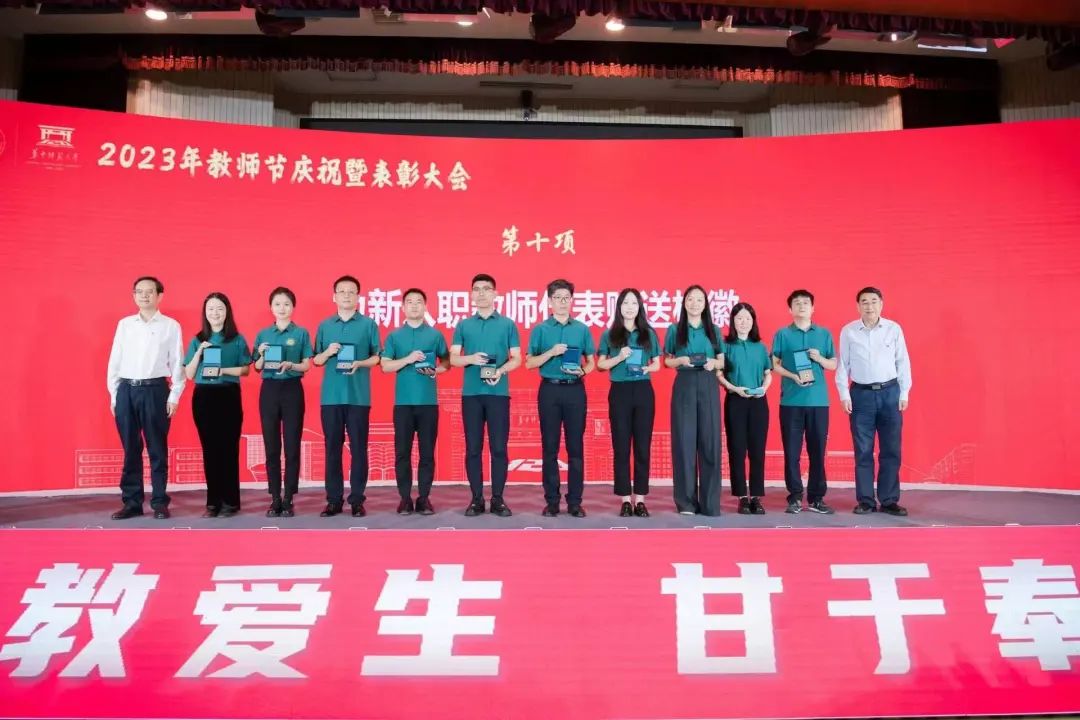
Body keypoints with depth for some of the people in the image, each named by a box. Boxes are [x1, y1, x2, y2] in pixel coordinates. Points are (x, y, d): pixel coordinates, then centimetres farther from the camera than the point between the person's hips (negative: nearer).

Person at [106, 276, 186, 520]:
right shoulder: (124, 324, 10)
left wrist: (174, 397, -4)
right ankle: (131, 502, 15)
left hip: (155, 390, -3)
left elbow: (177, 363, 1)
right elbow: (114, 360, 11)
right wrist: (113, 394, 6)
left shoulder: (171, 326, 2)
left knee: (157, 449, 3)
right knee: (130, 449, 7)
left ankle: (159, 502, 11)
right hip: (126, 390, 3)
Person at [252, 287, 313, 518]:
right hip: (269, 389, 3)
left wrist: (290, 365, -19)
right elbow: (257, 368, 11)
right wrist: (262, 355, -9)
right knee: (271, 447, 4)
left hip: (292, 389, -2)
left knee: (292, 446, -1)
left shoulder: (301, 333, 1)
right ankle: (275, 499, 11)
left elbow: (306, 365, -1)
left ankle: (288, 499, 5)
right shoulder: (263, 334, 9)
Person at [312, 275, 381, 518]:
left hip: (359, 396, -2)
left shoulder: (369, 324, 4)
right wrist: (327, 352, -7)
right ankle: (334, 500, 12)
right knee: (332, 448, 5)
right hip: (331, 395, 2)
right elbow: (316, 361, 14)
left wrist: (359, 364, -15)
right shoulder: (324, 325, 12)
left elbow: (377, 358, 4)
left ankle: (357, 500, 8)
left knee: (358, 448, 1)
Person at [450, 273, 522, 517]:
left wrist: (500, 371, -16)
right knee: (473, 448, 3)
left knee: (498, 447, 0)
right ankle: (476, 499, 11)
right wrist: (471, 358, -14)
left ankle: (498, 499, 8)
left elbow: (517, 359, 4)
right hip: (471, 393, 1)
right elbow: (453, 358, 6)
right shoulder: (463, 325, 10)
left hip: (498, 393, -1)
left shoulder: (508, 324, 6)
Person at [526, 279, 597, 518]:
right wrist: (551, 352, -14)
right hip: (550, 390, -1)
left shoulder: (582, 329, 8)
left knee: (575, 447, 3)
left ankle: (575, 501, 10)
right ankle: (552, 501, 10)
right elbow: (529, 363, 1)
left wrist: (583, 370, -10)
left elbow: (591, 361, 11)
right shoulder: (540, 329, 4)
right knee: (550, 448, 3)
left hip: (575, 390, 1)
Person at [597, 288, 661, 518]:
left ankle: (640, 499, 9)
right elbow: (600, 364, 5)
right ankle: (625, 500, 7)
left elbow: (657, 363, 12)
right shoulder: (609, 334, 5)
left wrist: (647, 368, -9)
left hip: (643, 391, 1)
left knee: (643, 446, 2)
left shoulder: (649, 334, 9)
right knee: (621, 446, 1)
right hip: (619, 391, -1)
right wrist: (619, 358, -12)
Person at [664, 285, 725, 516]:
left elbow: (722, 362, 13)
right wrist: (681, 360, -13)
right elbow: (667, 361, 7)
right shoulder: (674, 330, 6)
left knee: (710, 440, -1)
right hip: (684, 386, -1)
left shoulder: (714, 330, 11)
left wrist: (713, 363, -9)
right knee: (684, 440, -3)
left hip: (708, 386, 2)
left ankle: (710, 501, 5)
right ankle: (686, 501, 4)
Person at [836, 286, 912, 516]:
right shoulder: (848, 331, 1)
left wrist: (904, 393, 1)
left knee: (891, 450, 4)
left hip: (890, 392, 1)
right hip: (861, 394, 0)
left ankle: (889, 500, 13)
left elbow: (903, 362, 4)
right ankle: (865, 501, 12)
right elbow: (843, 364, 3)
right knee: (863, 451, 4)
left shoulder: (894, 329, 1)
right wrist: (844, 394, -2)